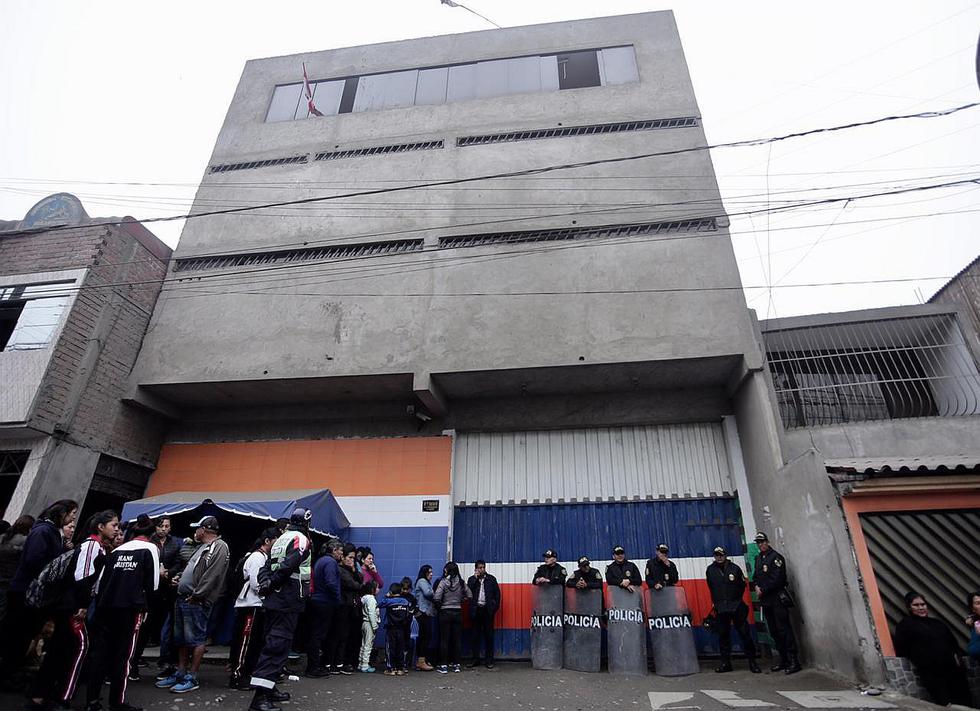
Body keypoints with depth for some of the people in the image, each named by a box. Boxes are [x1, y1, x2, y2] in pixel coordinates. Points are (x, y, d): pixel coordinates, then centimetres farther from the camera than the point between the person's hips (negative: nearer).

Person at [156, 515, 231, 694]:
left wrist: (196, 595, -19)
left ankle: (192, 678, 6)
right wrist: (179, 580, 12)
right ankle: (180, 674, 27)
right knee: (181, 639, 16)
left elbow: (212, 576, -21)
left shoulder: (219, 547, -14)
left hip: (197, 601, -10)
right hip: (183, 599, 10)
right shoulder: (202, 547, 19)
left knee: (196, 639, -3)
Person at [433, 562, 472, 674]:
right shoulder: (461, 582, 0)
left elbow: (436, 598, -18)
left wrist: (441, 603, 1)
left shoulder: (443, 582, -13)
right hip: (458, 612, 4)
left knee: (444, 639, 5)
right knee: (456, 639, 11)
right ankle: (456, 664, 17)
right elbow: (470, 596, 4)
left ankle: (444, 666, 9)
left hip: (445, 613, -4)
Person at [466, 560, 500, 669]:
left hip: (488, 610, 0)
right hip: (475, 610, 1)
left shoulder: (491, 579, 8)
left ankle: (489, 660, 9)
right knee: (476, 635, 6)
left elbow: (497, 593, 7)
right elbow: (468, 592, -8)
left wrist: (495, 606, -2)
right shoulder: (472, 579, 8)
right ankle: (475, 659, 15)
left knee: (489, 635, 2)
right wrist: (475, 577, -9)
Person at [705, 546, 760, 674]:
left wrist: (736, 599, 7)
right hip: (721, 608, 2)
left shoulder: (734, 568, 1)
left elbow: (742, 585, 9)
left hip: (737, 606, -1)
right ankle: (725, 663, 13)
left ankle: (752, 662, 9)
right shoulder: (710, 570, 4)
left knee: (744, 633, -1)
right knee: (723, 635, 5)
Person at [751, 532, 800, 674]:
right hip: (765, 600, 8)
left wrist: (763, 590, -13)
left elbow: (776, 579, -17)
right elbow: (756, 575, 20)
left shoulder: (775, 557, -10)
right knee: (774, 631, 12)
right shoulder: (758, 558, 14)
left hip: (777, 598, -8)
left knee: (784, 629, -8)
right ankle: (783, 660, 20)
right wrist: (756, 586, 0)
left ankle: (794, 661, -3)